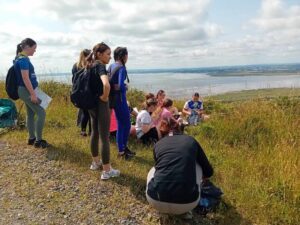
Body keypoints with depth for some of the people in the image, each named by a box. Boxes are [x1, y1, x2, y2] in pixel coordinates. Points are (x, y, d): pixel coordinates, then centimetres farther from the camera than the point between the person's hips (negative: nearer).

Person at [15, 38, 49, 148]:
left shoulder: (22, 58, 12)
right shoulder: (23, 59, -18)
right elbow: (25, 79, -23)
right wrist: (33, 94, -23)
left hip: (26, 90, 10)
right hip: (27, 91, -10)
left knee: (31, 114, 14)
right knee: (41, 112, -7)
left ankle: (32, 138, 23)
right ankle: (39, 140, -2)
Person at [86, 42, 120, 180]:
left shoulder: (90, 66, 9)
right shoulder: (100, 66, -18)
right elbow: (106, 85, -37)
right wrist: (105, 97, -19)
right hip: (101, 105, -9)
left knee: (95, 133, 20)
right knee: (104, 137, -2)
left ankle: (95, 162, 36)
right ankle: (107, 171, 7)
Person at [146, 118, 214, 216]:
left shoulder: (158, 144, 17)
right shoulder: (191, 141, 14)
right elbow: (209, 172, 23)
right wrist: (198, 178, 47)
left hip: (156, 201, 2)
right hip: (186, 204, -1)